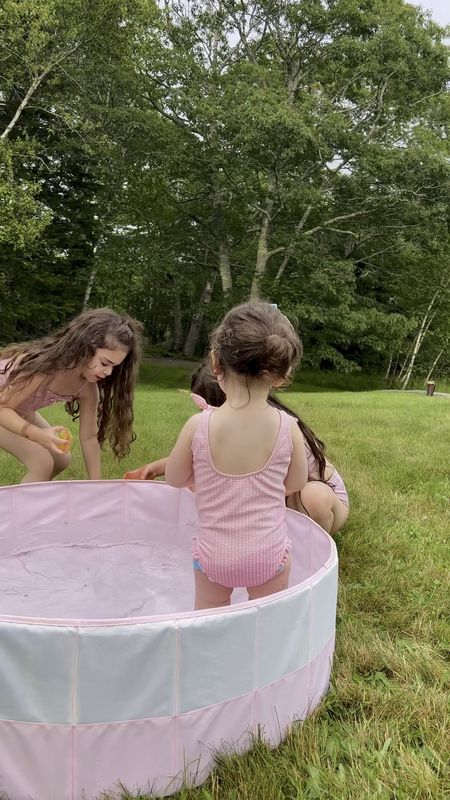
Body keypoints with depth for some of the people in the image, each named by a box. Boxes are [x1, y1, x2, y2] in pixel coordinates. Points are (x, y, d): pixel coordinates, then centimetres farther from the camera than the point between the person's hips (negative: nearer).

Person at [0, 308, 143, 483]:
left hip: (17, 412, 8)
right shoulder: (45, 365, -37)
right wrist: (38, 434, -47)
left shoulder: (88, 387, -16)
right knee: (41, 462, -21)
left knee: (60, 460, 8)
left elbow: (89, 437, -9)